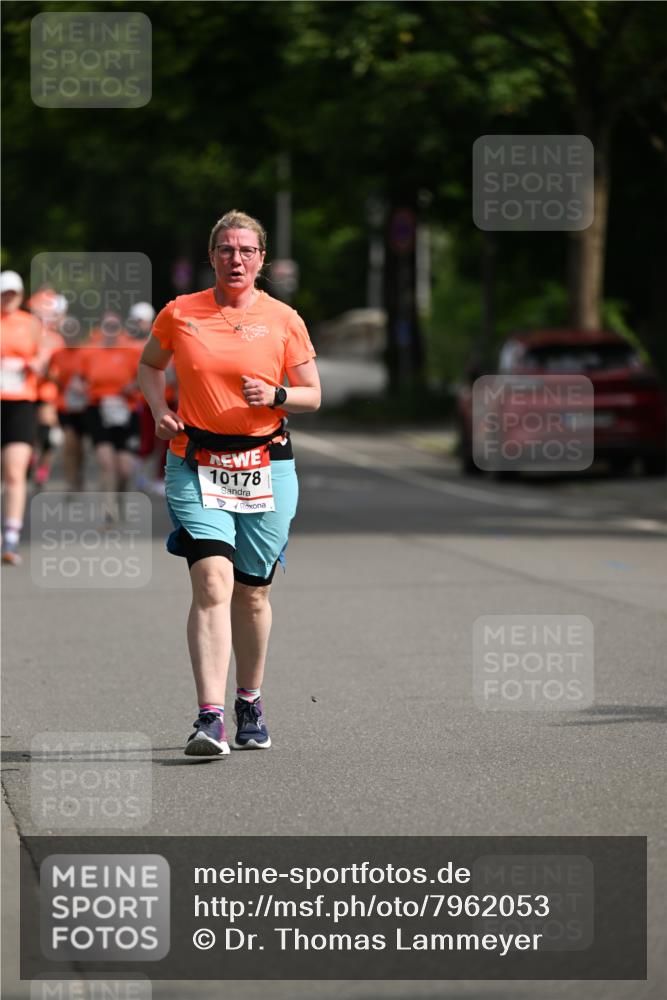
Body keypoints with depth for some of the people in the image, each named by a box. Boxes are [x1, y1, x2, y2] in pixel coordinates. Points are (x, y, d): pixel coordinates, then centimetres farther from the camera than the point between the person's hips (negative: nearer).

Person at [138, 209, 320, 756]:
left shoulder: (283, 320, 2)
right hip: (195, 465, -1)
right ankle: (211, 718, -24)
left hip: (266, 468, 1)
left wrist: (275, 395, -13)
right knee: (212, 581, -17)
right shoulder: (179, 313, 2)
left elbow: (312, 395, 8)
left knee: (253, 590, 9)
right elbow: (150, 365, 21)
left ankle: (250, 702, 30)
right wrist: (159, 408, 3)